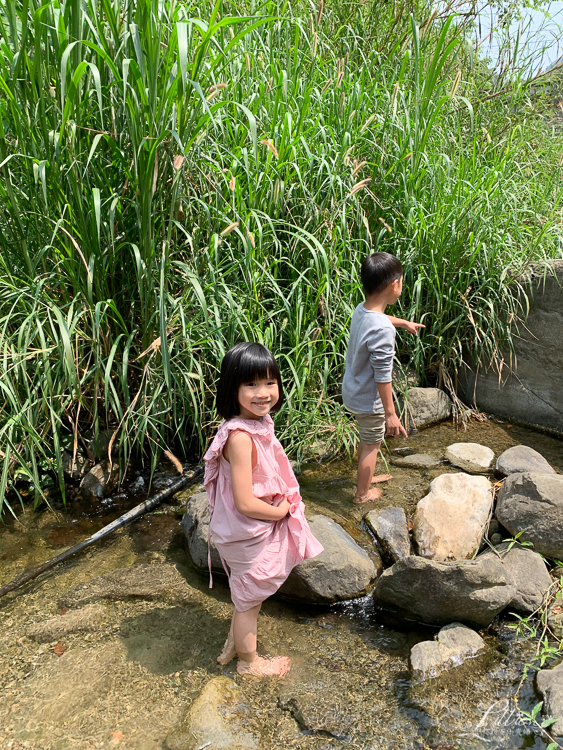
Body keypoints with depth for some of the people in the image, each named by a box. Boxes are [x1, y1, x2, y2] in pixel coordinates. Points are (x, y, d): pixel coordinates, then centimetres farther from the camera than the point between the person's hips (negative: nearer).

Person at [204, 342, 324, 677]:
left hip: (260, 530, 8)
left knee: (248, 594, 29)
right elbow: (245, 504, -31)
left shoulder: (259, 423, -3)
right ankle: (249, 661, 41)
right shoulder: (240, 437, -32)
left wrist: (283, 505, -2)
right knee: (249, 598, 16)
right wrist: (282, 511, -16)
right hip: (247, 535, -8)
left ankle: (233, 645, 52)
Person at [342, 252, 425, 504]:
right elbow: (382, 377, -28)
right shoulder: (382, 330, -33)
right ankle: (363, 493, 34)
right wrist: (391, 414, -19)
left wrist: (405, 323, 39)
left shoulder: (361, 310, -5)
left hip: (352, 393, 8)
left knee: (367, 439, 29)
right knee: (371, 445, 14)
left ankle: (366, 476, 51)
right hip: (368, 400, -8)